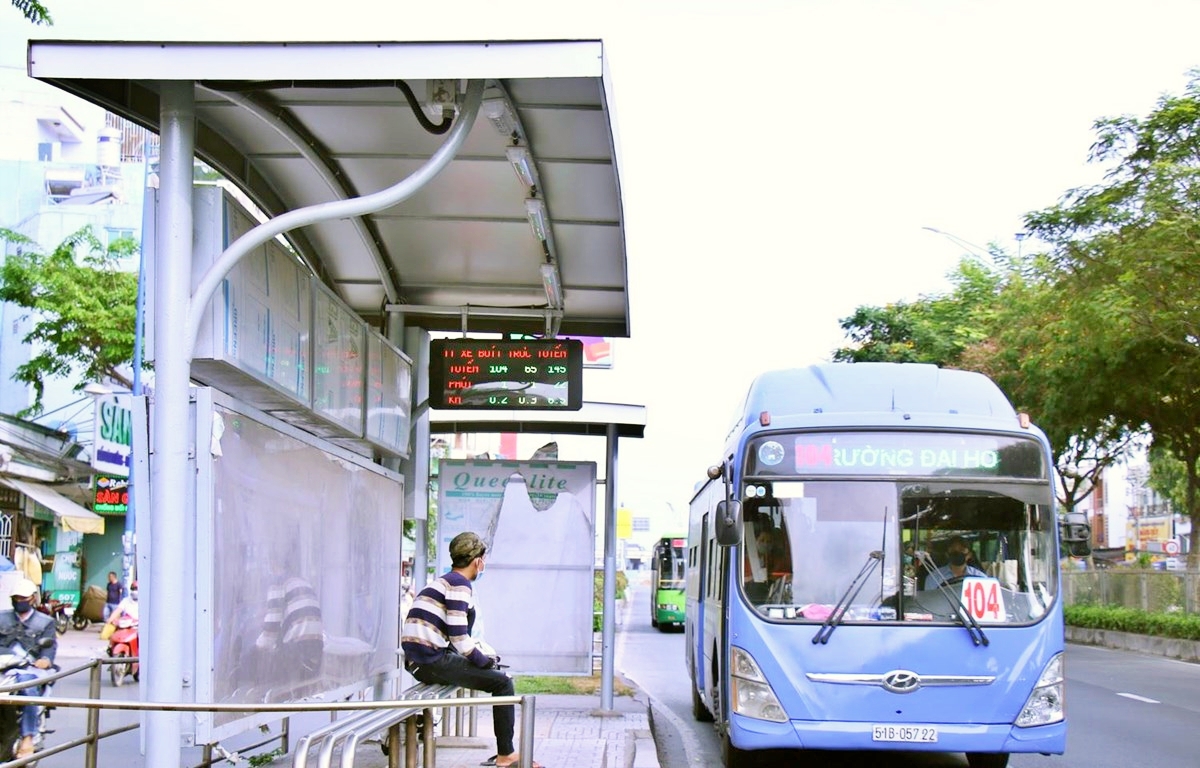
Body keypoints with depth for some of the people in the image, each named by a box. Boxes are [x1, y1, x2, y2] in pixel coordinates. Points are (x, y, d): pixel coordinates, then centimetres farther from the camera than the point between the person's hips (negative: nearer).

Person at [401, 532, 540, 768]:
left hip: (419, 662, 10)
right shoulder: (459, 584, -9)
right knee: (502, 682, -4)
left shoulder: (443, 581, 22)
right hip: (433, 662, -10)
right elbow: (459, 636, -18)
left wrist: (485, 656, 17)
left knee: (495, 674, 23)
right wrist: (485, 661, -3)